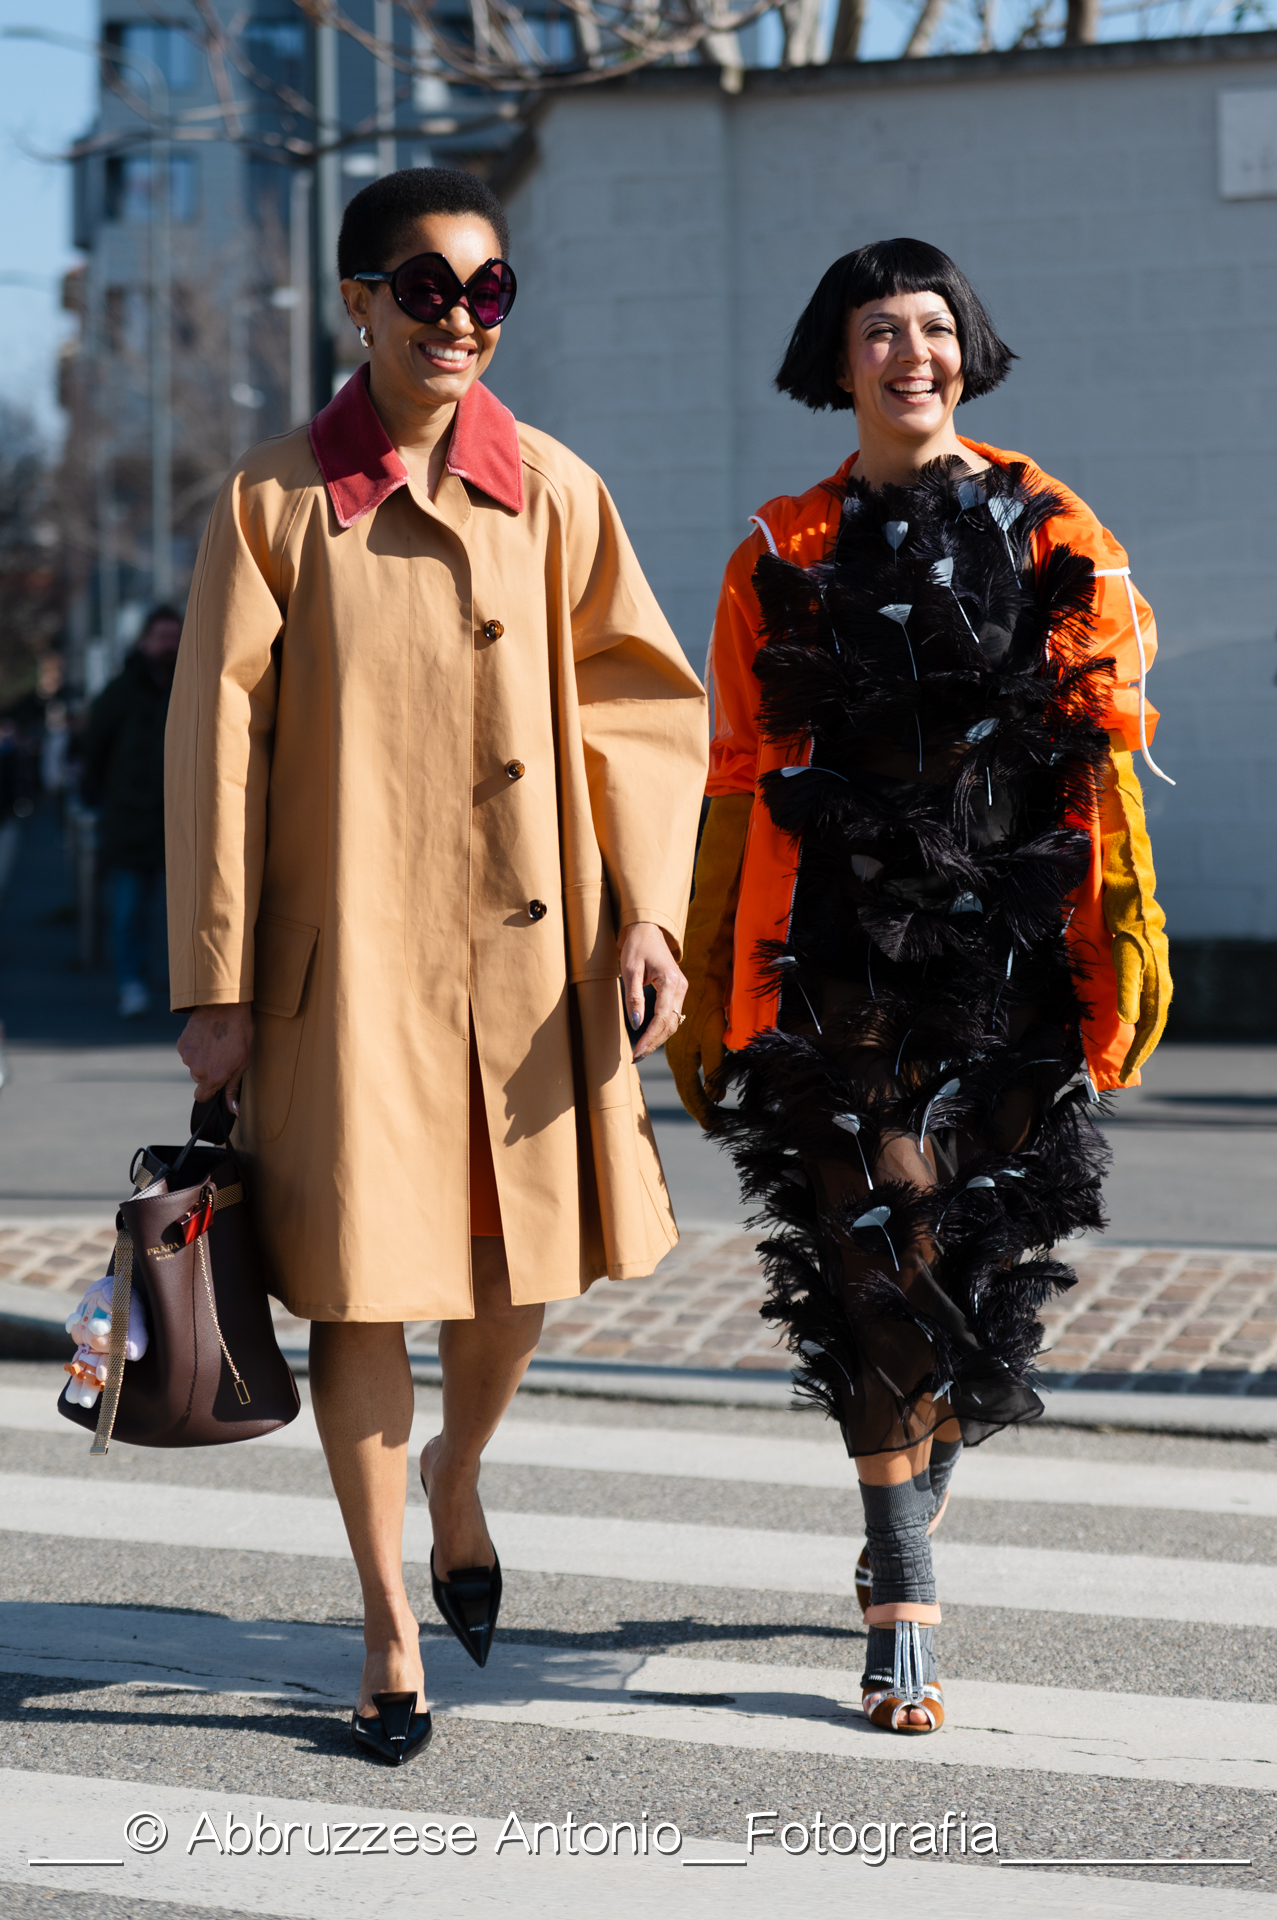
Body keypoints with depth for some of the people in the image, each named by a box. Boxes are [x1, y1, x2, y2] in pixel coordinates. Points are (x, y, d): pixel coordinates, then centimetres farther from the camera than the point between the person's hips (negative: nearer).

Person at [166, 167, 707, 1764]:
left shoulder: (552, 491, 4)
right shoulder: (275, 497, -2)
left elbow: (644, 704, 6)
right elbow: (214, 742, -2)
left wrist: (646, 907, -6)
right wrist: (213, 984, -5)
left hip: (527, 945, 2)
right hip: (346, 955, -2)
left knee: (517, 1265, 11)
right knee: (362, 1275, 0)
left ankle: (457, 1476, 43)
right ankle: (389, 1627, 14)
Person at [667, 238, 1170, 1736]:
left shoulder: (1053, 533, 9)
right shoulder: (783, 558, 10)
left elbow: (1106, 755, 6)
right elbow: (733, 787, 11)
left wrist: (1126, 932, -2)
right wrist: (700, 995, 10)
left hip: (1011, 951, 1)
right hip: (843, 959, -1)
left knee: (994, 1247, 4)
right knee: (876, 1254, -10)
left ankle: (920, 1481, 34)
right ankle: (903, 1606, -4)